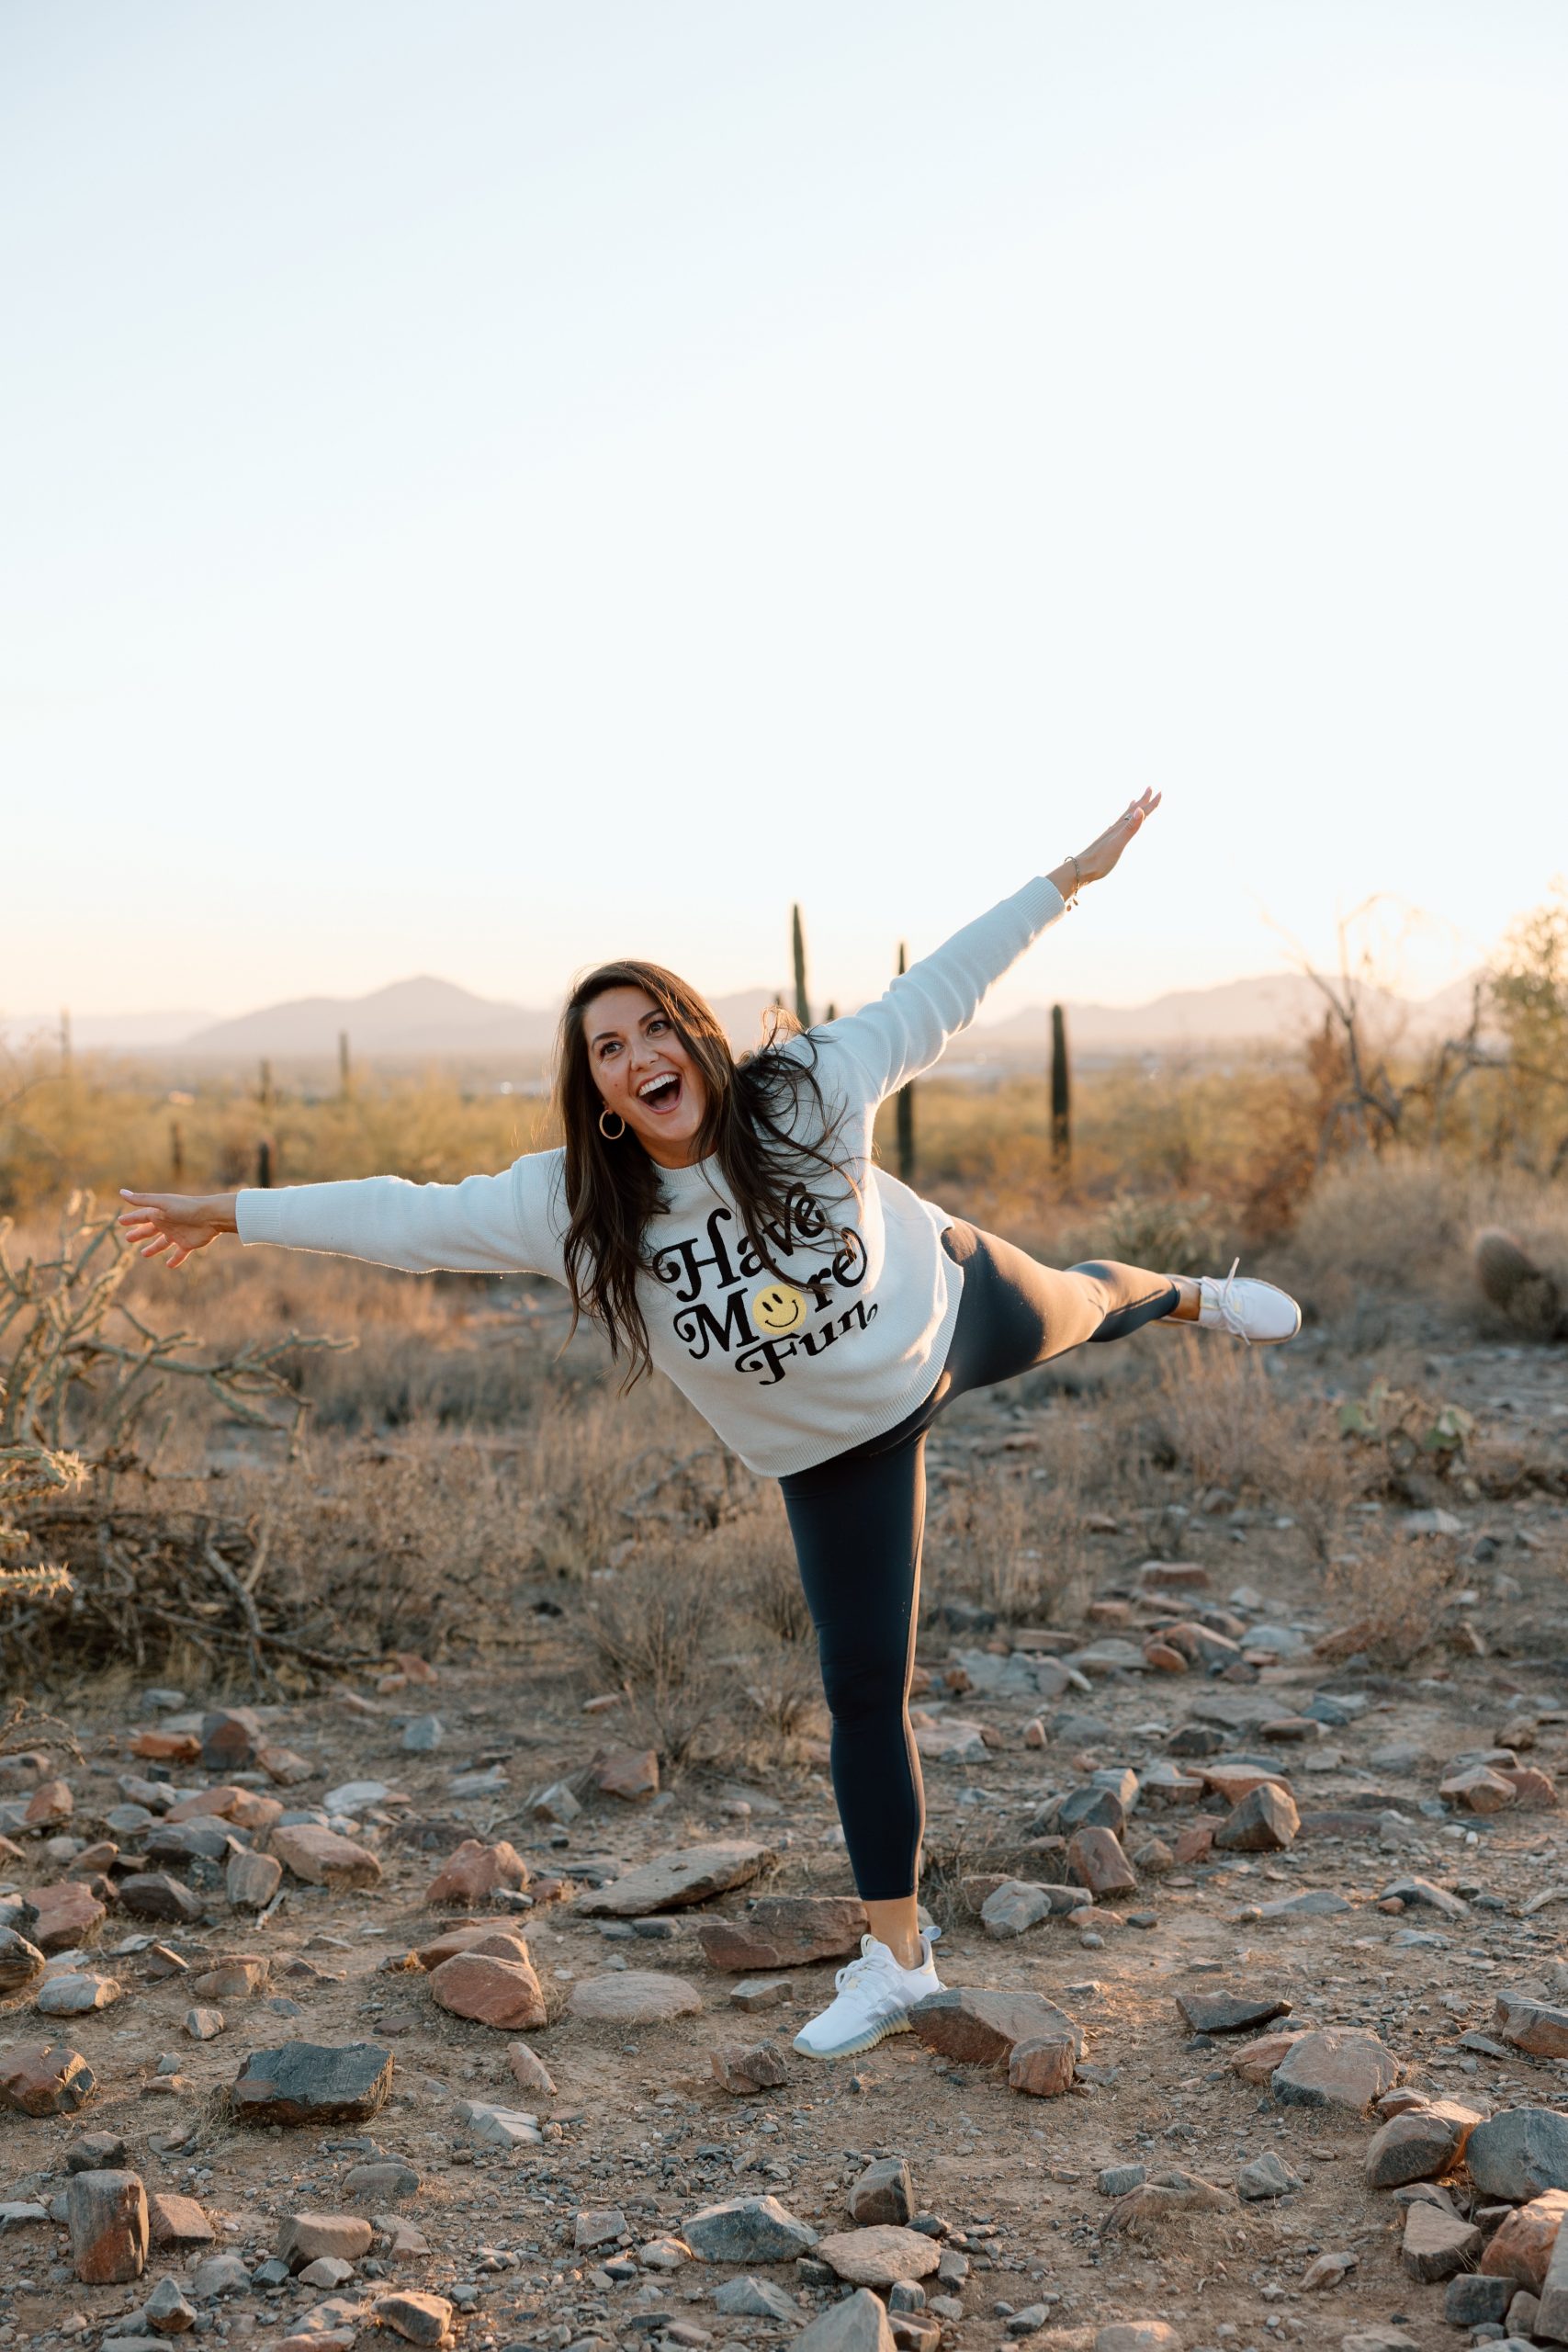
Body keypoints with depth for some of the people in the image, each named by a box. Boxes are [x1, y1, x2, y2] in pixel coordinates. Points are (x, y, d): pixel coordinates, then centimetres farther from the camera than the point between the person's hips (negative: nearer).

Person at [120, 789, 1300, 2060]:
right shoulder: (574, 1209, -26)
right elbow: (406, 1217, -17)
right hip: (838, 1445, 0)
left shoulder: (804, 1093, -28)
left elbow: (938, 991, -19)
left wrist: (1075, 873, -17)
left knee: (1078, 1304, 33)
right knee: (864, 1690, 3)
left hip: (953, 1308, 0)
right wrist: (234, 1213, -14)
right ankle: (897, 1957, 20)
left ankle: (1193, 1296, 72)